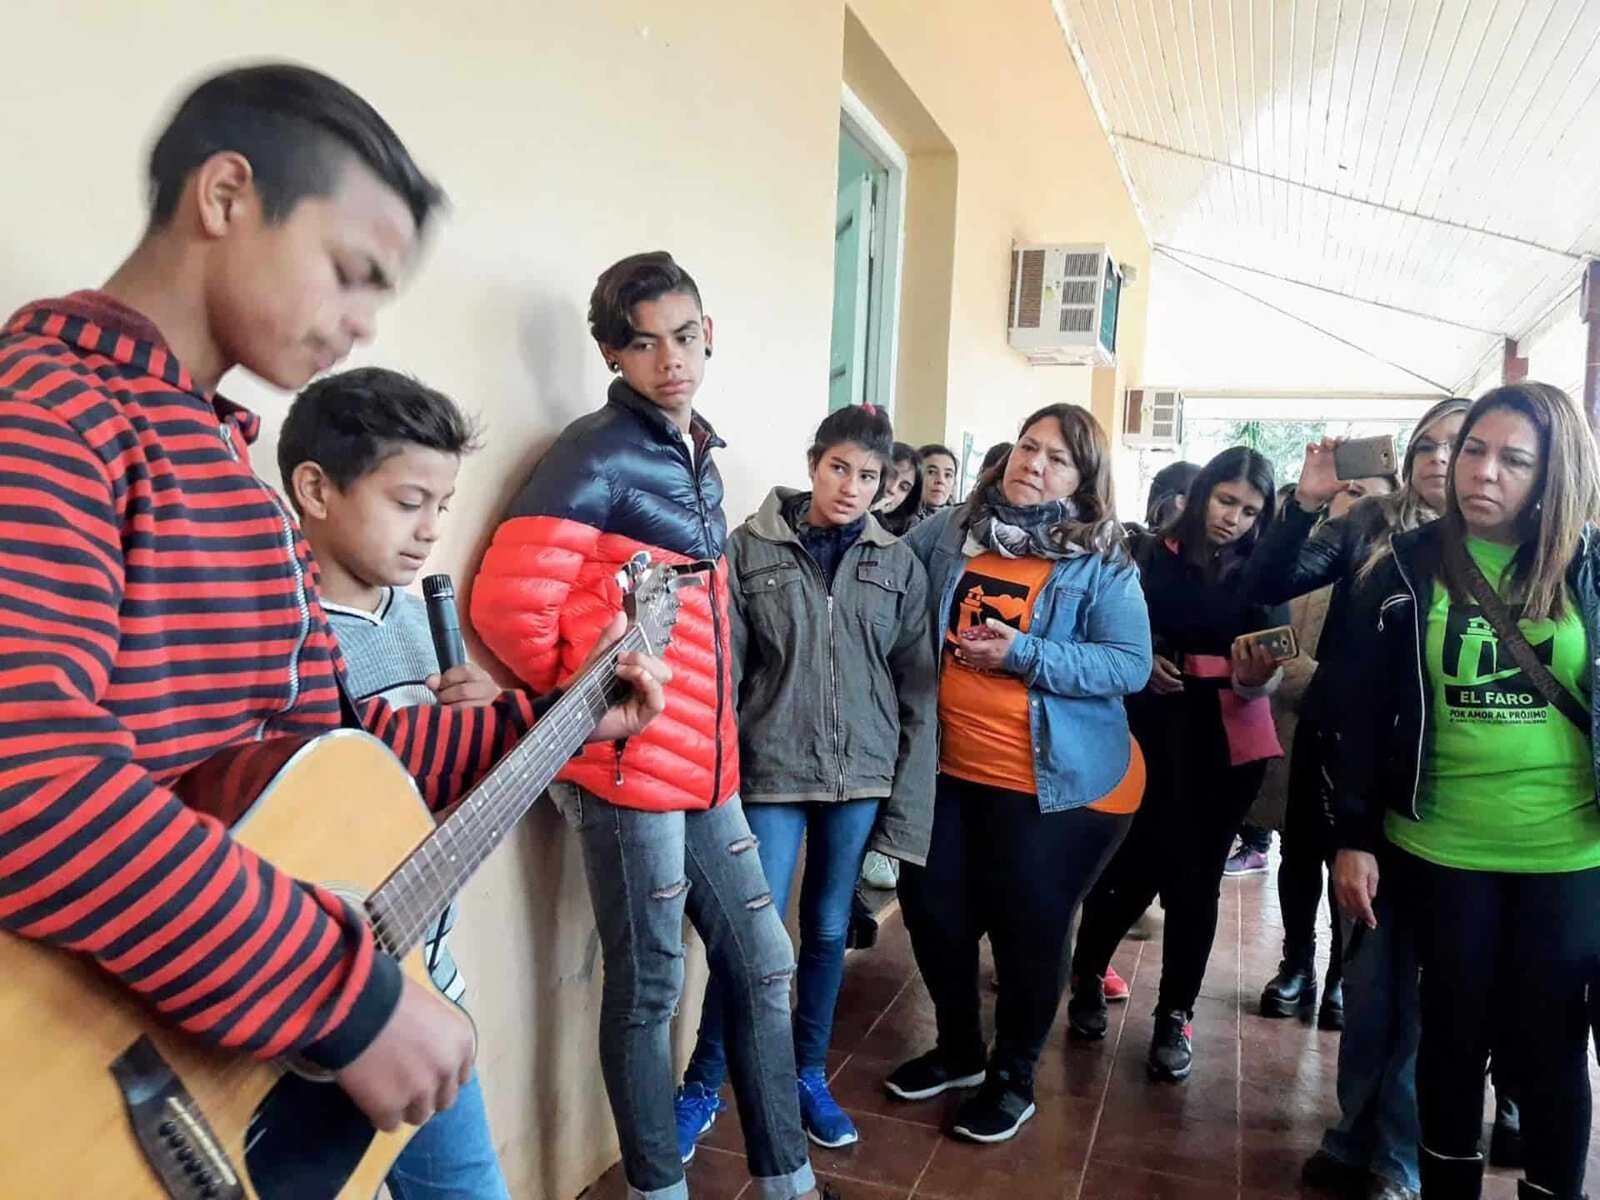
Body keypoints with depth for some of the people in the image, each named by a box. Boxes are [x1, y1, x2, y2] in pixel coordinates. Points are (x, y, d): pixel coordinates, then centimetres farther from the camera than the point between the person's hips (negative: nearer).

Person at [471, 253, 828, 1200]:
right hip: (630, 770, -8)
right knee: (650, 990, 7)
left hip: (706, 767, 8)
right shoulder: (598, 453, -12)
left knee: (765, 966, 15)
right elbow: (507, 604, -20)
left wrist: (715, 729, 15)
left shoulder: (697, 455, 14)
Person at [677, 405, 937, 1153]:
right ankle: (701, 1087, 21)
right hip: (770, 773, -2)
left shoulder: (900, 564, 3)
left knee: (829, 932, 14)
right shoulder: (749, 548, -2)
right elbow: (722, 672, -4)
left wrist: (907, 803, -1)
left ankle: (809, 1076, 35)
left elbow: (917, 690, 3)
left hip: (862, 776, 2)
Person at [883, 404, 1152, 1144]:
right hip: (947, 768, 4)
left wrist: (1024, 654, -25)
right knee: (931, 905, 13)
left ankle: (1014, 1074, 32)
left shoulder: (1103, 564, -8)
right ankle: (958, 1049, 39)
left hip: (1053, 782, -4)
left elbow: (1131, 665, -16)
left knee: (1028, 925, 7)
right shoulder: (947, 532, 2)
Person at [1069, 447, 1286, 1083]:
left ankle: (1175, 1015, 22)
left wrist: (1254, 678, -24)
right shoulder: (1153, 555, 0)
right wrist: (1141, 662, -20)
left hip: (1228, 739, 2)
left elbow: (1270, 670, -2)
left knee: (1196, 876, 7)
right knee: (1138, 866, -2)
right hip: (1156, 729, -2)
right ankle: (1087, 973, 26)